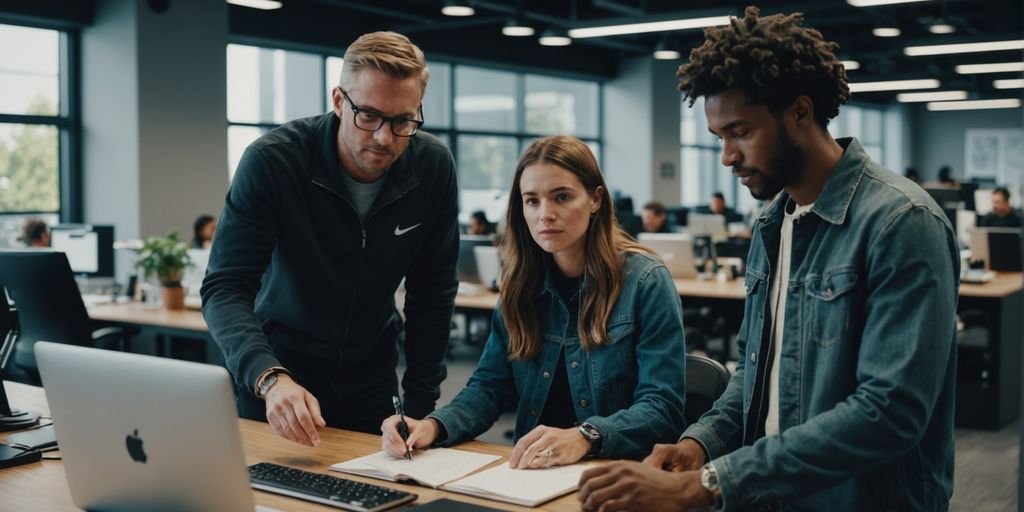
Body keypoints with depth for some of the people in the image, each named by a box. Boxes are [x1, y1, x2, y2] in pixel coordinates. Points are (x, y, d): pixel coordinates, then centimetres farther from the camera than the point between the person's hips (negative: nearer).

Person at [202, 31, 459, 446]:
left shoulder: (433, 167, -13)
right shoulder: (271, 161, -23)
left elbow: (433, 292, -5)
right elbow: (224, 288, -26)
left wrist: (419, 403, -7)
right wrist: (270, 379, -43)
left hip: (371, 377, 3)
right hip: (275, 371, -2)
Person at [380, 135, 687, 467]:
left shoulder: (646, 283, -6)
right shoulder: (521, 286, 9)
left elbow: (663, 407, -12)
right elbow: (489, 386, 7)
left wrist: (584, 438, -29)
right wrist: (432, 427, -13)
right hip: (532, 477, 5)